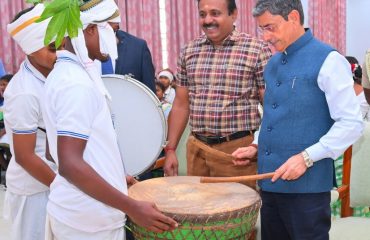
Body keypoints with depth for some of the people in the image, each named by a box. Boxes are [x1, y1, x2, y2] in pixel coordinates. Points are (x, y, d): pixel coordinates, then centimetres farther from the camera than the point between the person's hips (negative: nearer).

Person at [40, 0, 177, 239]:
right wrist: (132, 207, -26)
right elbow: (69, 164, -27)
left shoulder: (64, 73, 9)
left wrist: (115, 175, 21)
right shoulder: (78, 83, -21)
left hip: (76, 212, 9)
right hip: (90, 220, -9)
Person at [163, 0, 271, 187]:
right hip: (196, 149, 4)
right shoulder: (189, 52, 8)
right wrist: (170, 149, 8)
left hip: (239, 149, -4)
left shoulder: (257, 50, -6)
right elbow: (181, 104, 12)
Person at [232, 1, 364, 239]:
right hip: (270, 182, 7)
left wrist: (306, 157, -20)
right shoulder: (273, 63, 12)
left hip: (306, 185, -7)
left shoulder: (327, 61, -10)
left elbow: (352, 124, -14)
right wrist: (257, 147, 8)